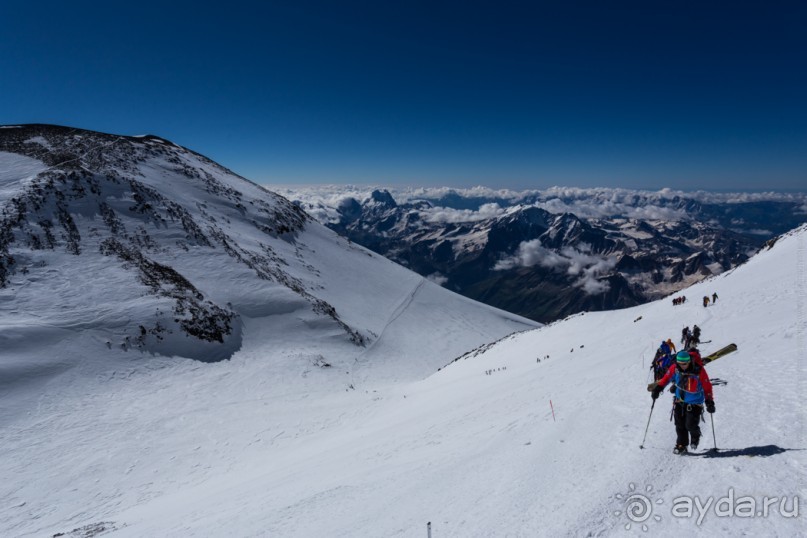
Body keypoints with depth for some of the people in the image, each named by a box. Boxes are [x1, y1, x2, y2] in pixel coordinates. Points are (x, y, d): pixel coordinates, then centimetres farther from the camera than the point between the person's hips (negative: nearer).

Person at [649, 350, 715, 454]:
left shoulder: (699, 370, -20)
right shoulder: (675, 368, -11)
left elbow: (707, 387, -11)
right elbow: (666, 378, 5)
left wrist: (709, 402, -12)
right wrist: (657, 389, 2)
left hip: (694, 403, -3)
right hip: (679, 400, 3)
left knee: (690, 425, -7)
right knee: (679, 425, 4)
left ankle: (695, 436, 28)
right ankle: (681, 445, 20)